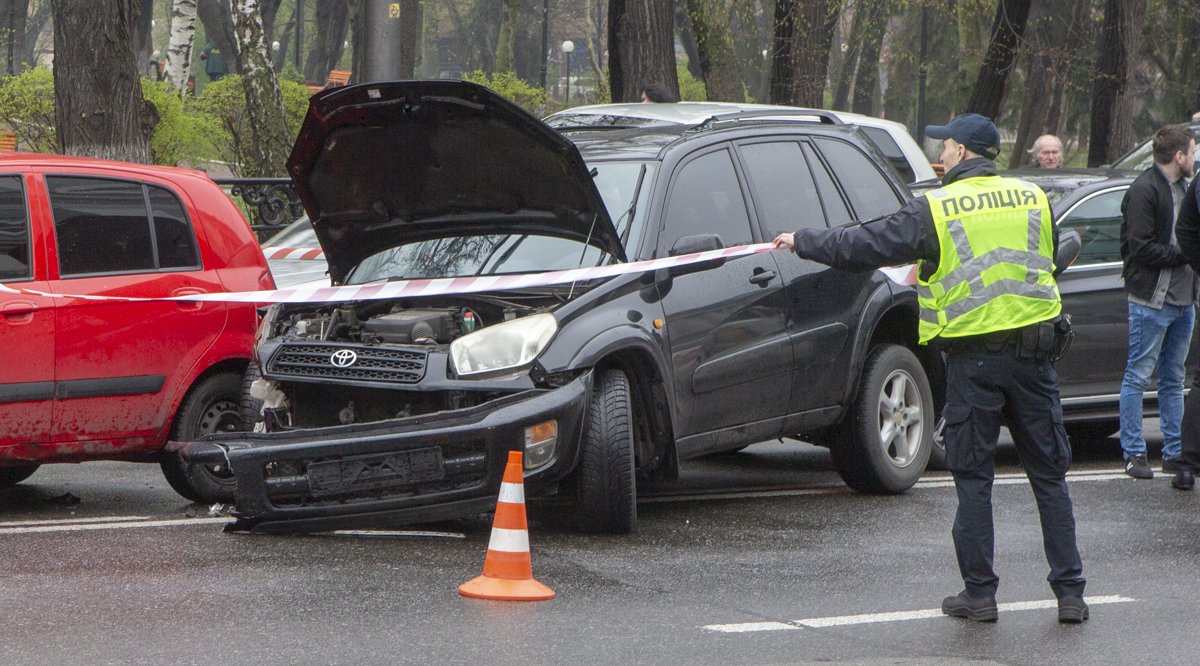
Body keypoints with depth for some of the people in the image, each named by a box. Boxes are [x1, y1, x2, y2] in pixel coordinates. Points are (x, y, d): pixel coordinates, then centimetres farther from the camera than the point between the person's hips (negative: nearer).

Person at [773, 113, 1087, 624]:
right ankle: (1070, 592, 7)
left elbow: (861, 246, -3)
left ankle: (979, 592, 7)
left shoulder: (935, 210, -6)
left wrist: (801, 242, 13)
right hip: (1034, 350, 3)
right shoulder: (1033, 199, 7)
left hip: (974, 358, -3)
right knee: (1049, 475, 8)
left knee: (973, 477, 6)